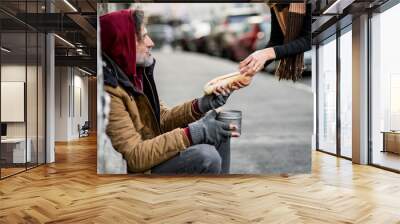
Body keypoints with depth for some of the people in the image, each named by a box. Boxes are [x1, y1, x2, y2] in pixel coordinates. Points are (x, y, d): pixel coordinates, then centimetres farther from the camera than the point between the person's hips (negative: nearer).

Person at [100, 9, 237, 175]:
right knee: (207, 156, -24)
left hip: (150, 153, 9)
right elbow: (134, 157, -28)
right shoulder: (109, 91, -26)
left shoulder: (135, 73, 2)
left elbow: (162, 119, 7)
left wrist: (200, 105, -8)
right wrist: (192, 133, -29)